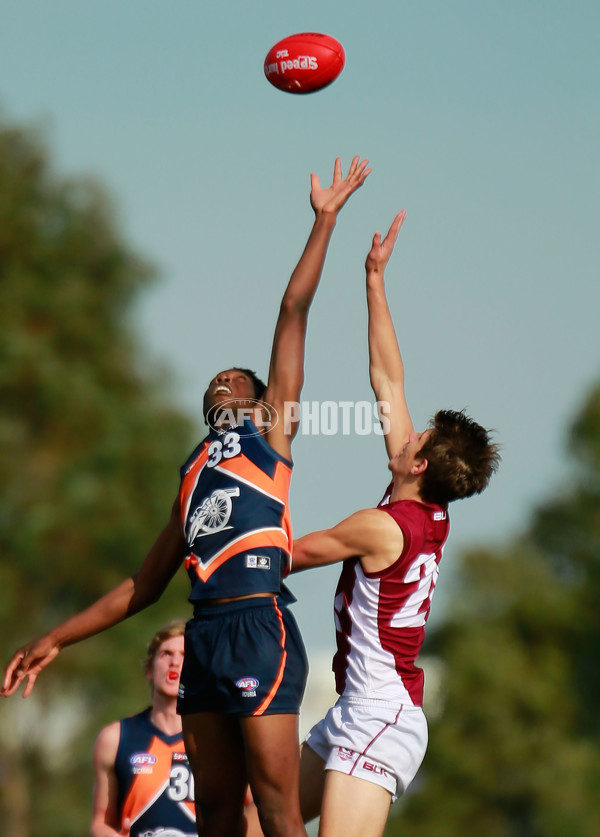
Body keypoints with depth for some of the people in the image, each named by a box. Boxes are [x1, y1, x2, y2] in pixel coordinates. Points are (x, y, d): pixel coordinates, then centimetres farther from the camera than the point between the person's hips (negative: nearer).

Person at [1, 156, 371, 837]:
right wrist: (56, 640, 27)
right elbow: (144, 586, 29)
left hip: (259, 625, -6)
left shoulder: (269, 434, 13)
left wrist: (324, 220, 10)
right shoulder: (193, 471, 27)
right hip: (204, 633, 6)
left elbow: (293, 312, 8)